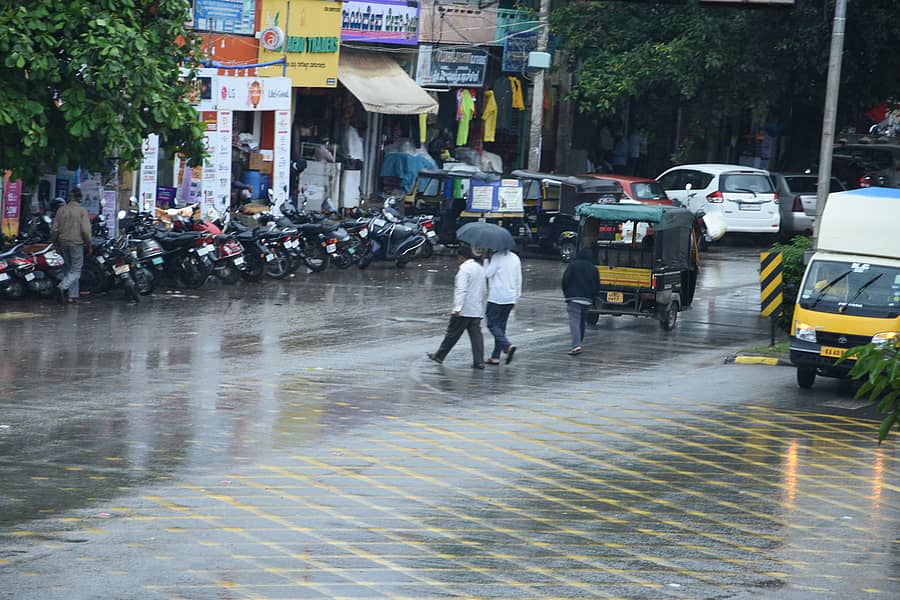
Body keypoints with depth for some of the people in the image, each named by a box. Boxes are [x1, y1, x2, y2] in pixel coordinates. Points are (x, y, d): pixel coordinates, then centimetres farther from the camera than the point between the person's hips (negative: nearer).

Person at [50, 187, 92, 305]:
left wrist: (55, 243, 15)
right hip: (77, 243, -4)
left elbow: (54, 229, 2)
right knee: (75, 270, 0)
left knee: (68, 268, 16)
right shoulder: (82, 211, -8)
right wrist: (89, 245, -2)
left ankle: (72, 296, 15)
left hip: (63, 243, 4)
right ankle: (62, 287, -25)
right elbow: (86, 230, -13)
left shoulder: (61, 210, 3)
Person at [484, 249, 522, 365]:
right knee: (501, 326, 11)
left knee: (492, 324, -3)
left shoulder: (496, 257, -11)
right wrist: (516, 298, 20)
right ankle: (495, 356, 11)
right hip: (510, 298, 7)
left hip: (496, 298, -7)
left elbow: (487, 274, -14)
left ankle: (508, 346, -24)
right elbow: (519, 279, 15)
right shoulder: (515, 258, 11)